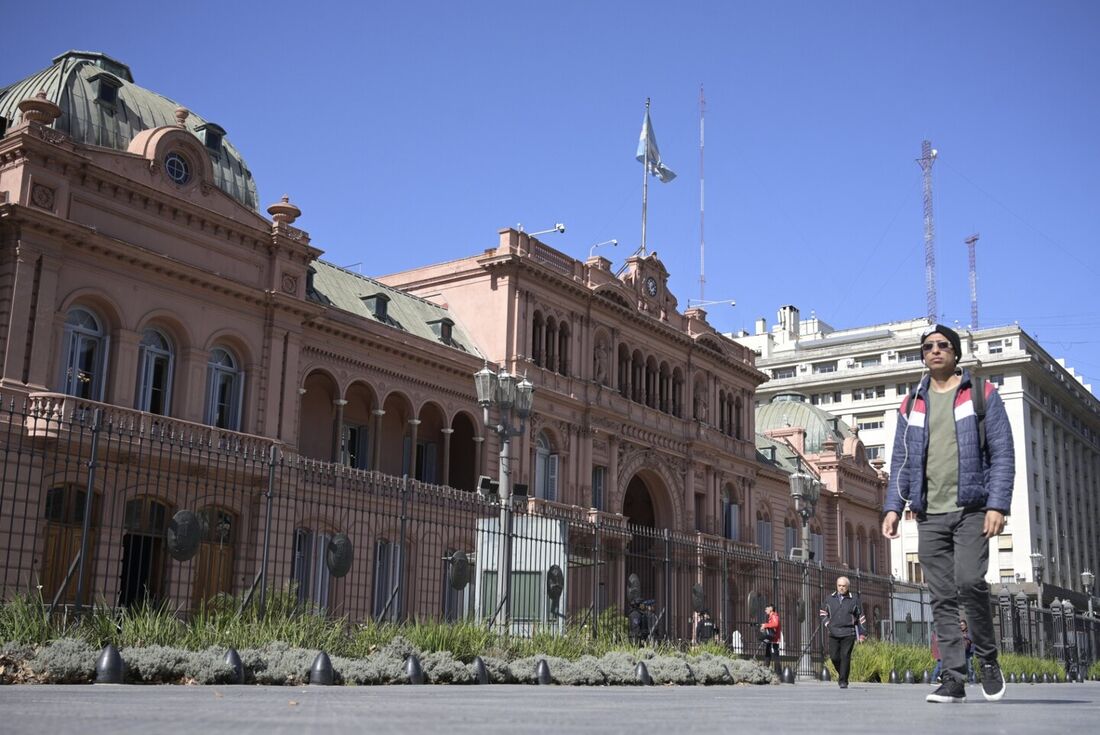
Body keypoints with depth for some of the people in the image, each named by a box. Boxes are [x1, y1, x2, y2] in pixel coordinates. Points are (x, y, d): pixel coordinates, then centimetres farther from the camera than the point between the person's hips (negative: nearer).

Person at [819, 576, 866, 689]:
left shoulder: (854, 600, 5)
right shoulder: (829, 599, 9)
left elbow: (861, 617, 10)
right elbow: (822, 613, 20)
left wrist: (861, 633, 7)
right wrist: (828, 625, 4)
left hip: (848, 633, -2)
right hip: (834, 633, 2)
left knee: (845, 656, -9)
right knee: (834, 656, -2)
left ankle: (843, 681, -3)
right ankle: (841, 672, 26)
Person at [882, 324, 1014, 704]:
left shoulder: (981, 394, 6)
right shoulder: (912, 404, 15)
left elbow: (1002, 453, -1)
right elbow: (900, 461, 15)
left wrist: (998, 505, -11)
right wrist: (893, 507, 3)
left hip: (971, 509, -3)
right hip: (929, 515, 4)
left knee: (969, 581, -19)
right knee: (942, 599, 1)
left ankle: (987, 657, 5)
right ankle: (954, 680, 4)